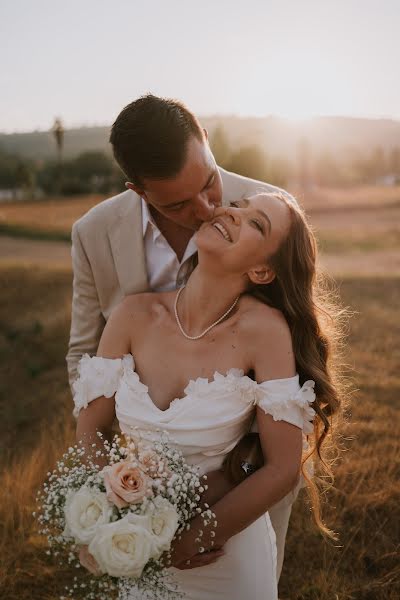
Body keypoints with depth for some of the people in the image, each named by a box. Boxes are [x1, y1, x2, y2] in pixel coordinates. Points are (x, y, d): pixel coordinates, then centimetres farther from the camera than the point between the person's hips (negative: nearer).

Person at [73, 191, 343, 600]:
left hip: (228, 546, -2)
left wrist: (188, 540, -15)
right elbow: (90, 433, -5)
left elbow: (282, 469, -18)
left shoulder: (264, 329, -23)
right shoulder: (136, 315, -14)